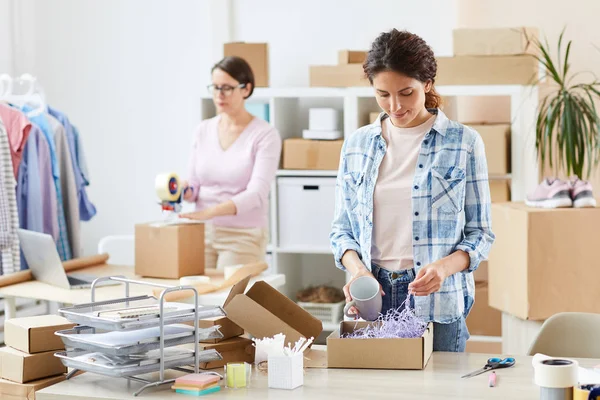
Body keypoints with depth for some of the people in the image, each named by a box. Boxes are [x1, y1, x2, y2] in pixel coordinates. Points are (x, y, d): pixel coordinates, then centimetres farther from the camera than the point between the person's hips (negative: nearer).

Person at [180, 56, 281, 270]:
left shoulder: (265, 135, -10)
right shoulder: (203, 130, 6)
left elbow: (256, 194, -21)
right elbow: (195, 185, 8)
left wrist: (209, 212, -34)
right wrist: (184, 192, -17)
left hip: (243, 237, -4)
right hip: (204, 233, 5)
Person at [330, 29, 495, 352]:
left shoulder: (464, 143, -1)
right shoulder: (356, 144, 7)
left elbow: (480, 233, 1)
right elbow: (342, 228, 11)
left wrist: (445, 266, -18)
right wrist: (356, 268, -10)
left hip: (438, 304, -2)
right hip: (370, 299, 2)